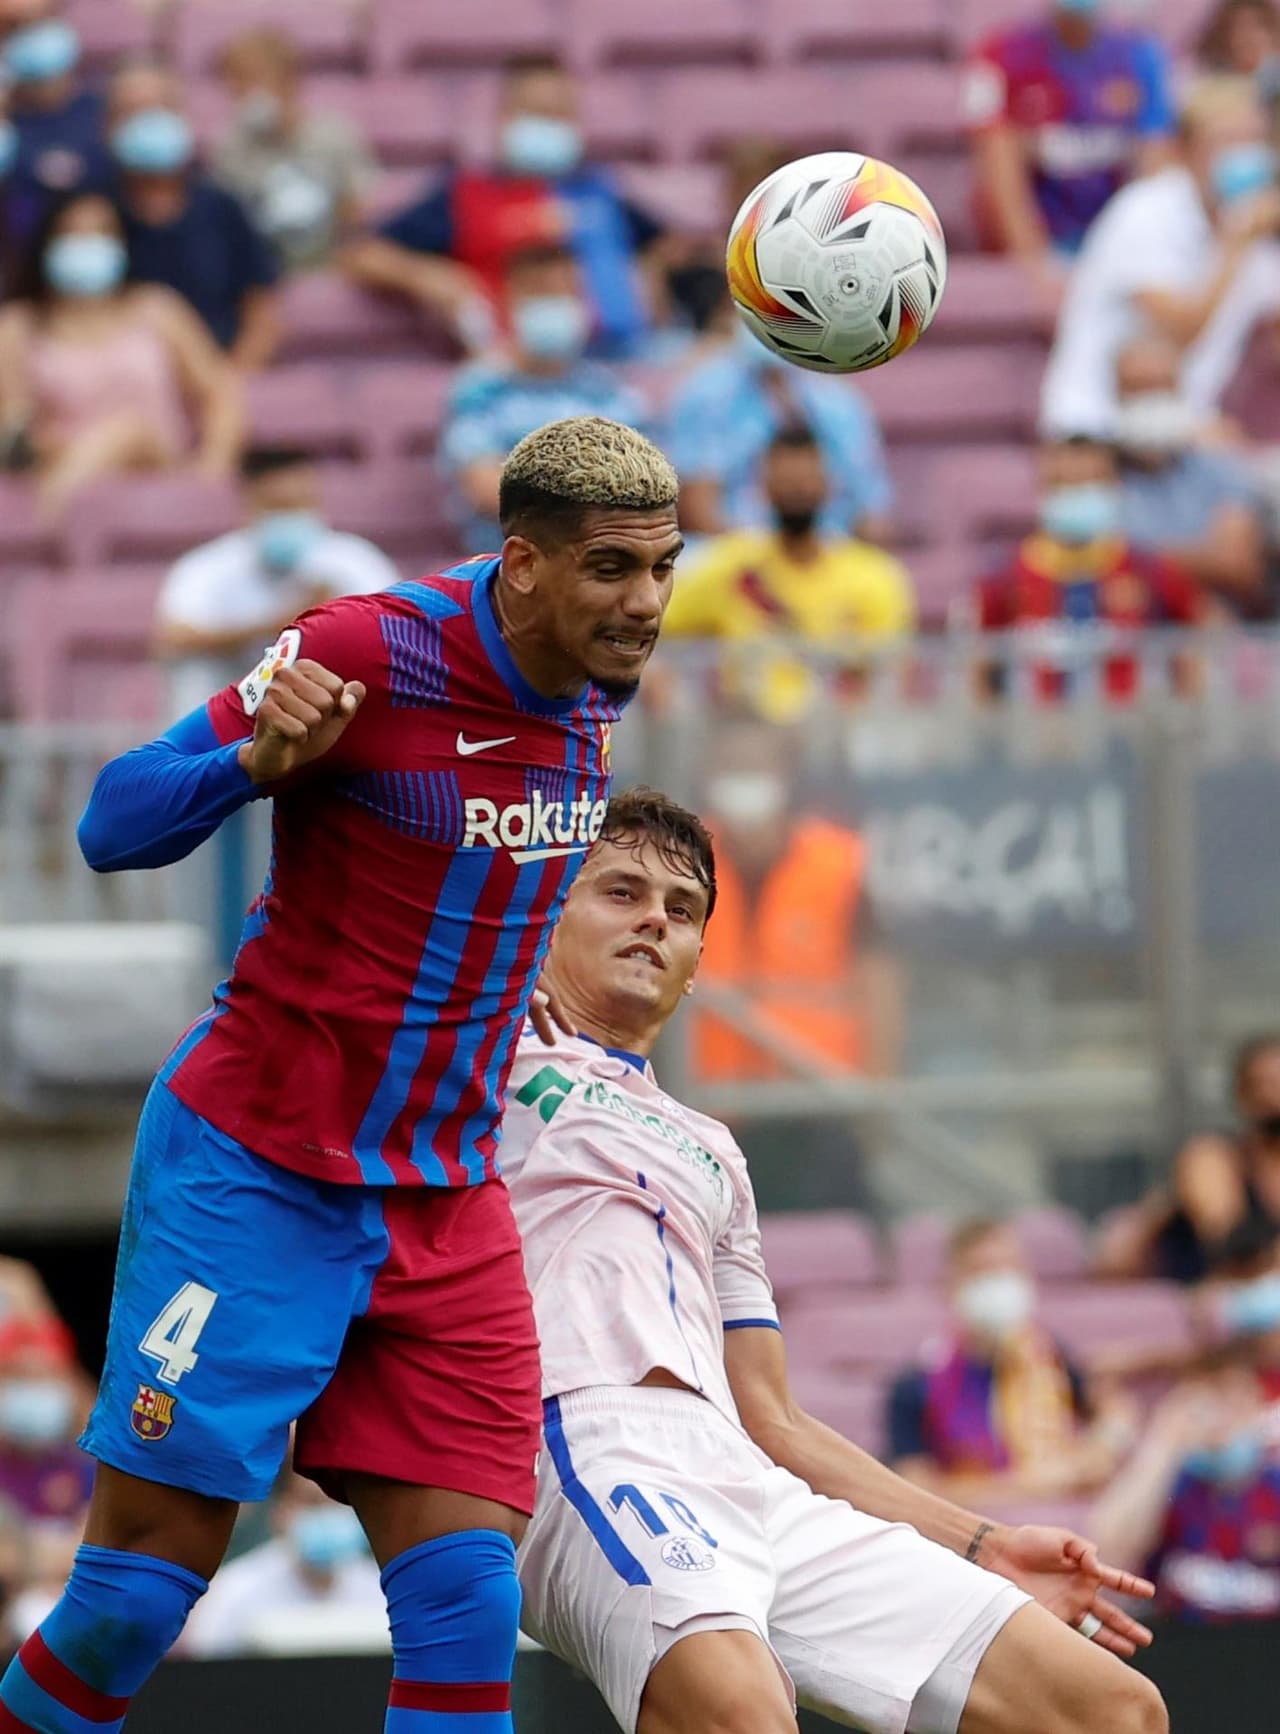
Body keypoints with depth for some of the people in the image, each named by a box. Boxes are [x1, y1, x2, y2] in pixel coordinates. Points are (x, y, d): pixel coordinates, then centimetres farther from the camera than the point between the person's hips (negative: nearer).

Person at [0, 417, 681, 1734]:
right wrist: (260, 757, -32)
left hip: (446, 1208, 6)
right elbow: (114, 824, -15)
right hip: (256, 1177, -6)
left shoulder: (599, 685, 3)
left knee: (467, 1601, -6)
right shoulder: (370, 653, -18)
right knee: (143, 1583, -4)